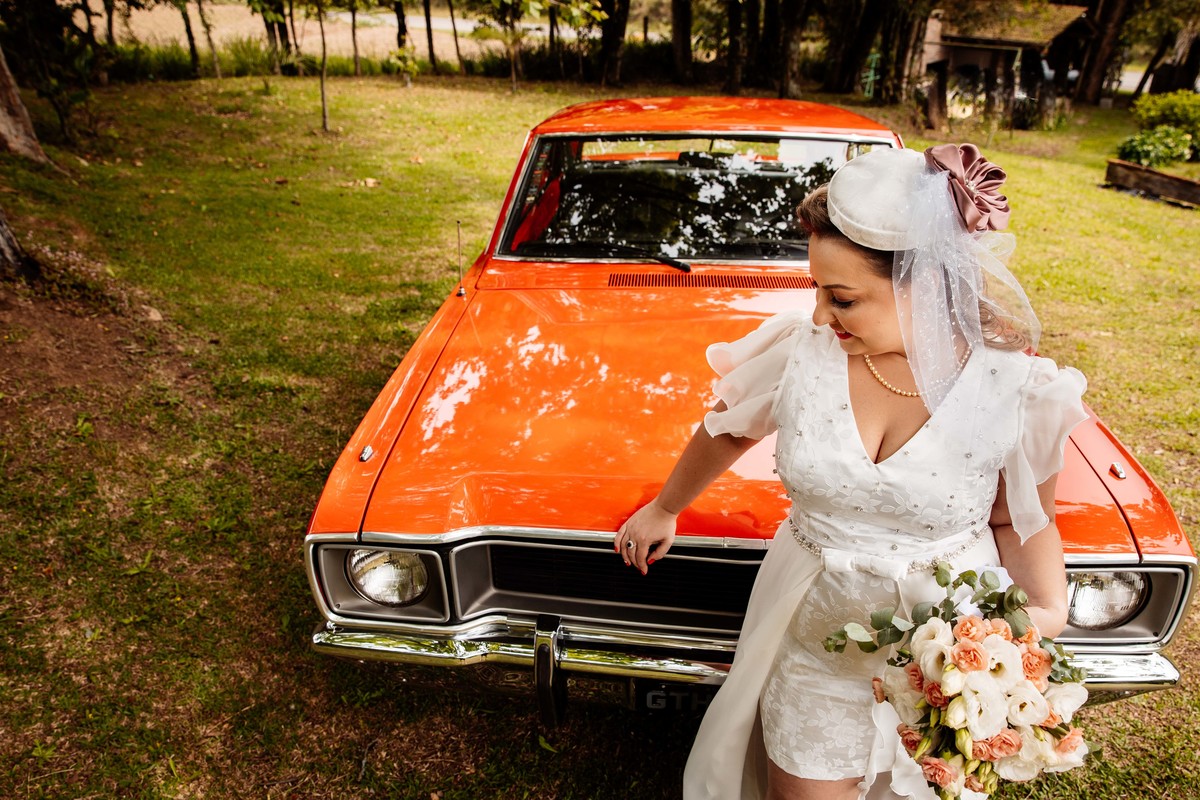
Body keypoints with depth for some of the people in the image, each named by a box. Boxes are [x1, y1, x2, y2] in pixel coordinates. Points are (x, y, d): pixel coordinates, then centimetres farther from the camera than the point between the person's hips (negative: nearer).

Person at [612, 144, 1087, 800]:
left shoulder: (1018, 388, -17)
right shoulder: (801, 351, -16)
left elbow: (1024, 524, 0)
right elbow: (726, 432, 3)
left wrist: (1049, 609, -20)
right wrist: (664, 510, 17)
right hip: (817, 644, 0)